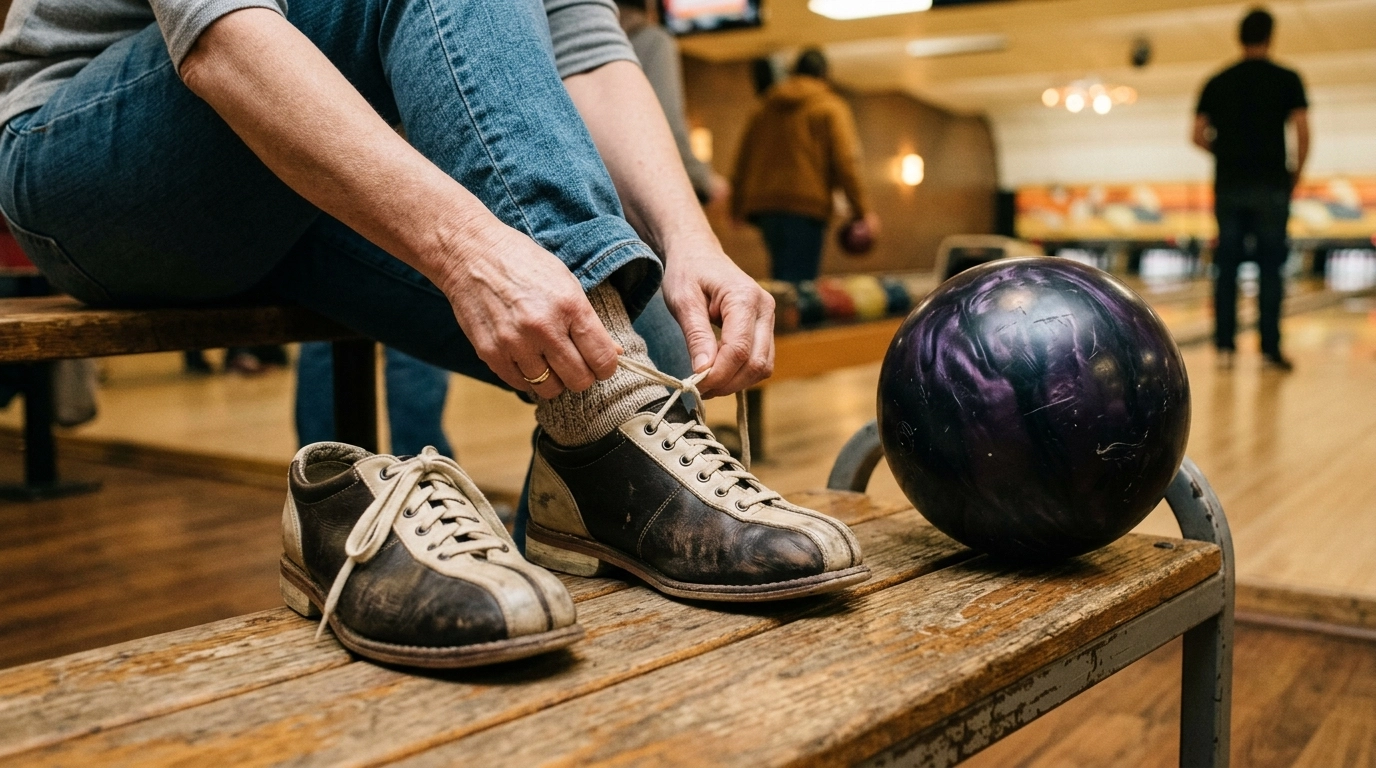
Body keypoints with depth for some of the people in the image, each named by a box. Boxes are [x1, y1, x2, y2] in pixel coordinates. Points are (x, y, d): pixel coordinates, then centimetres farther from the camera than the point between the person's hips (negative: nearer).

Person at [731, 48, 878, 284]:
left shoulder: (764, 111, 20)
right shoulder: (831, 108, 4)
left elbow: (742, 163, 19)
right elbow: (845, 161, -7)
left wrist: (738, 209, 24)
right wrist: (862, 210, -7)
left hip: (763, 205, 6)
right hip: (805, 206, -6)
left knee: (783, 280, 16)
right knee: (798, 281, -12)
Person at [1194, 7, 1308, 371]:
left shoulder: (1217, 83, 6)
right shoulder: (1287, 80, 0)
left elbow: (1199, 135, 2)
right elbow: (1302, 132, -7)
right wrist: (1295, 174, 5)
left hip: (1229, 187, 2)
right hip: (1270, 187, -2)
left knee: (1226, 269, 4)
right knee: (1270, 269, 1)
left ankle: (1224, 346, 2)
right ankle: (1270, 349, 1)